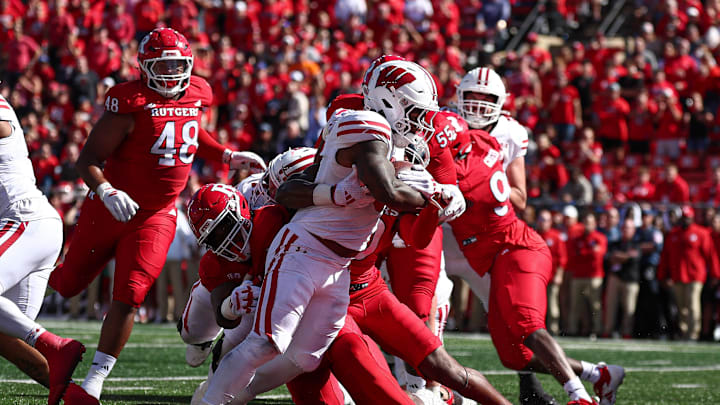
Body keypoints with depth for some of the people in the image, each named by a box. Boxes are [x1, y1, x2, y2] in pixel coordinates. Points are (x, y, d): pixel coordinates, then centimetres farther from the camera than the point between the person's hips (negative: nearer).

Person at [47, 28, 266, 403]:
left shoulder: (196, 95, 1)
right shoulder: (130, 104, -19)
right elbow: (88, 159, -18)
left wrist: (229, 157, 17)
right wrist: (106, 192, -35)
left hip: (156, 217, 3)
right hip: (111, 209, -3)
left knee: (128, 297, -8)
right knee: (69, 284, 9)